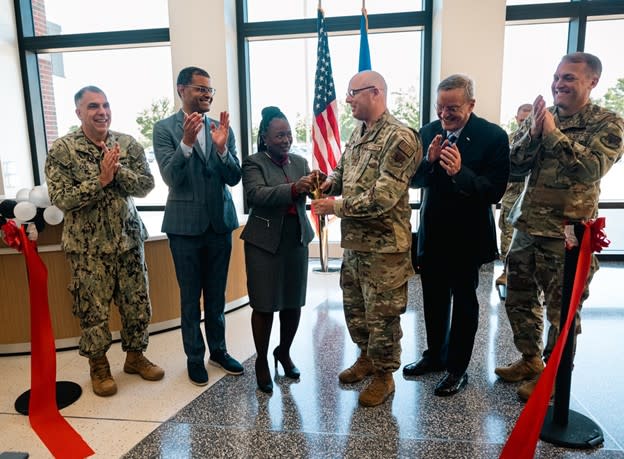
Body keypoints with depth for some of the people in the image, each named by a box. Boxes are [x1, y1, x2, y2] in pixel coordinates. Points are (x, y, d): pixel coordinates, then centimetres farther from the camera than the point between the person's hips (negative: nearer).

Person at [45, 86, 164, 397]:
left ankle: (135, 356, 32)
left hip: (128, 238, 3)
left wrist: (118, 170, -20)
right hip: (88, 245, -3)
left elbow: (146, 185, -5)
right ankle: (98, 366, 29)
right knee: (93, 309, 7)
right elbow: (61, 199, -14)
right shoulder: (62, 149, -8)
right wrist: (101, 180, -21)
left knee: (138, 304, 11)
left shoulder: (128, 144, 1)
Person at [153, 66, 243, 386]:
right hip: (185, 224, -3)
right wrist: (186, 142, -29)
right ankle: (195, 356, 28)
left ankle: (218, 349, 33)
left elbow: (234, 179, -3)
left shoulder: (221, 127, 3)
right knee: (190, 297, 10)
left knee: (216, 295, 15)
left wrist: (222, 147, -20)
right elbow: (171, 178, -14)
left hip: (219, 222, 3)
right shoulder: (164, 128, -5)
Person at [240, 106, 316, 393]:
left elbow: (309, 193, 1)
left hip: (297, 238, 5)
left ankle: (284, 352, 33)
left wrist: (316, 186, -22)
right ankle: (261, 361, 21)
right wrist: (294, 188, -33)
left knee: (293, 302, 11)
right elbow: (256, 194, -19)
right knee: (264, 305, 3)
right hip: (265, 240, -4)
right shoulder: (253, 163, -3)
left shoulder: (300, 162, 12)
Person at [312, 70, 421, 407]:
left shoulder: (400, 138, -17)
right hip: (354, 240, 9)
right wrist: (329, 182, -2)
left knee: (381, 313, 6)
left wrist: (335, 207, -18)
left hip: (383, 244, -8)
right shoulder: (358, 132, 10)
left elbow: (382, 198, -24)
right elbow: (344, 169, 22)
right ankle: (366, 357, 42)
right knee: (353, 305, 20)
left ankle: (384, 375, 27)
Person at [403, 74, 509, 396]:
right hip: (432, 232, 5)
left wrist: (460, 173, -32)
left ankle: (457, 368, 27)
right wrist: (429, 161, -18)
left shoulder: (493, 136, -12)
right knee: (434, 297, 18)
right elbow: (415, 180, 2)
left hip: (467, 234, -4)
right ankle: (434, 355, 38)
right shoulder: (429, 132, 1)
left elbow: (495, 191, -18)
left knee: (463, 300, 10)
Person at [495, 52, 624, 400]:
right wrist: (533, 132, -14)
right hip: (527, 228, 5)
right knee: (519, 300, 14)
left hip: (567, 234, -5)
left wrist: (553, 133, -20)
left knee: (561, 310, 6)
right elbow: (516, 165, 1)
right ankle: (530, 360, 34)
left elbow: (593, 167, -21)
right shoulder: (542, 117, 9)